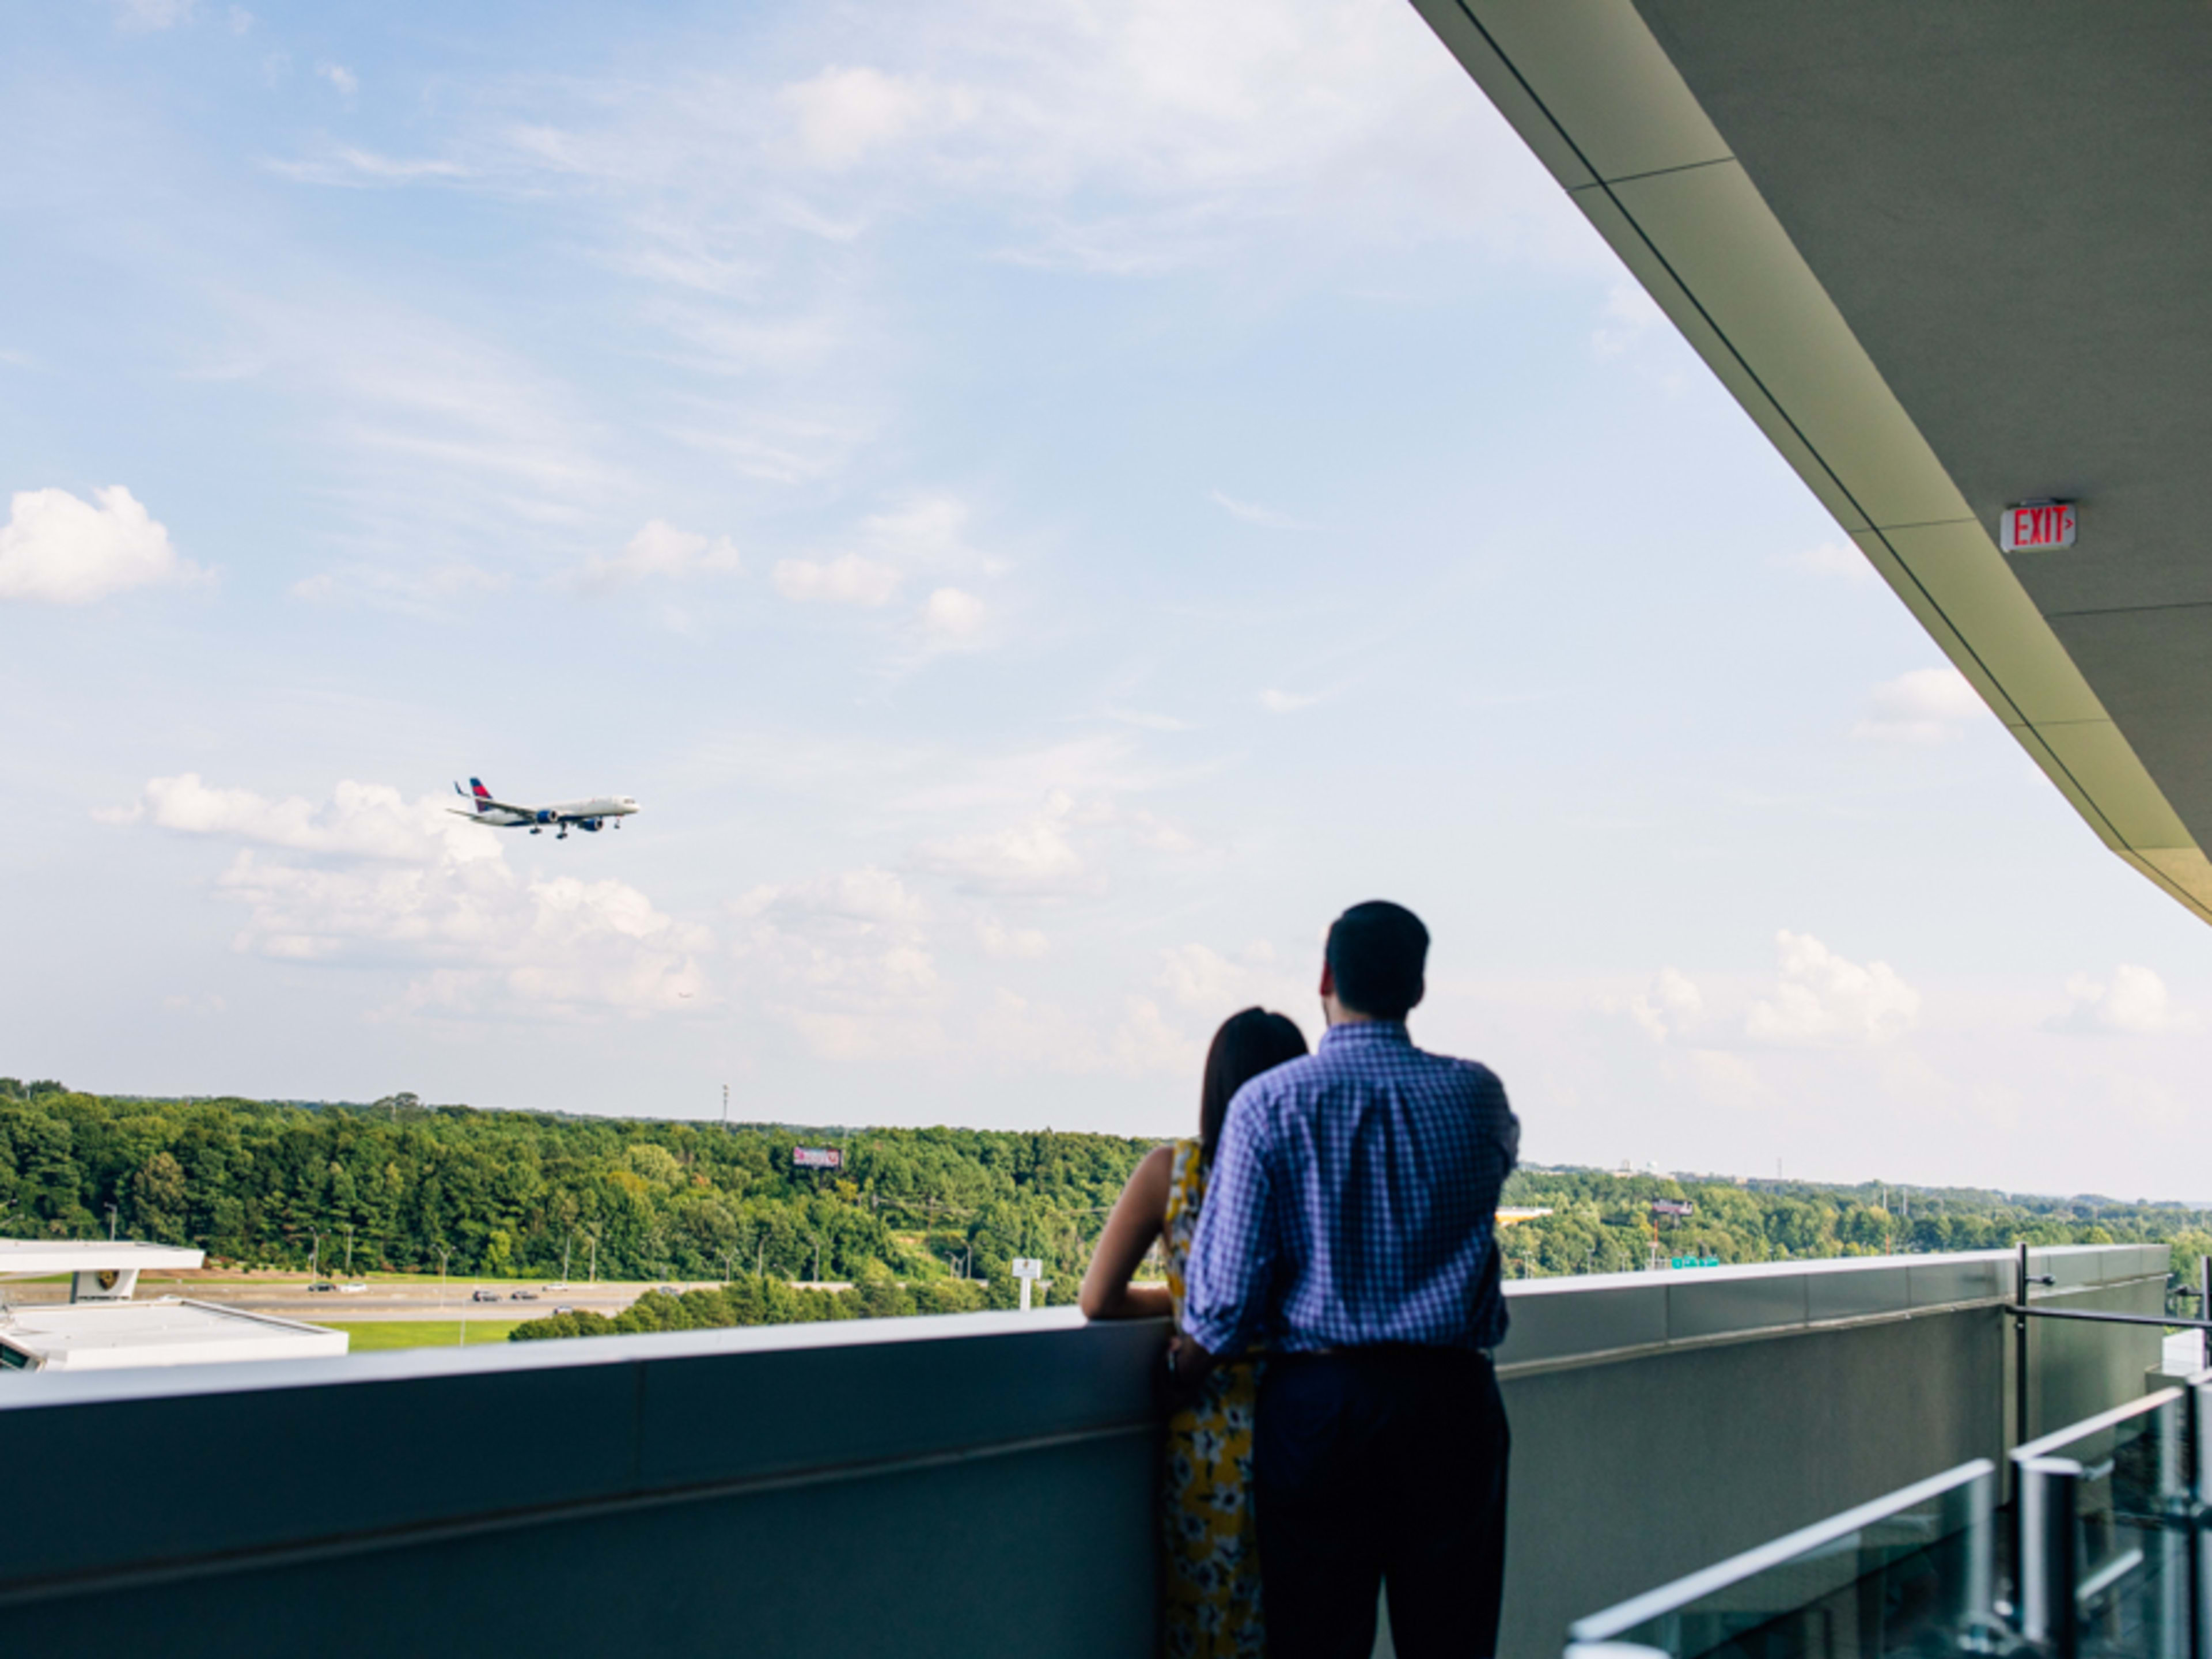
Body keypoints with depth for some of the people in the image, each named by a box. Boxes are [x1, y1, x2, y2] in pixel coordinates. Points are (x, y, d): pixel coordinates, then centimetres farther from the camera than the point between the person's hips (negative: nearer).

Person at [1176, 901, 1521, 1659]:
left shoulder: (1268, 1102, -7)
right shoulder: (1475, 1095, -1)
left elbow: (1230, 1281, -9)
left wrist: (1194, 1357, 11)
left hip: (1316, 1399, -1)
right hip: (1450, 1397, 2)